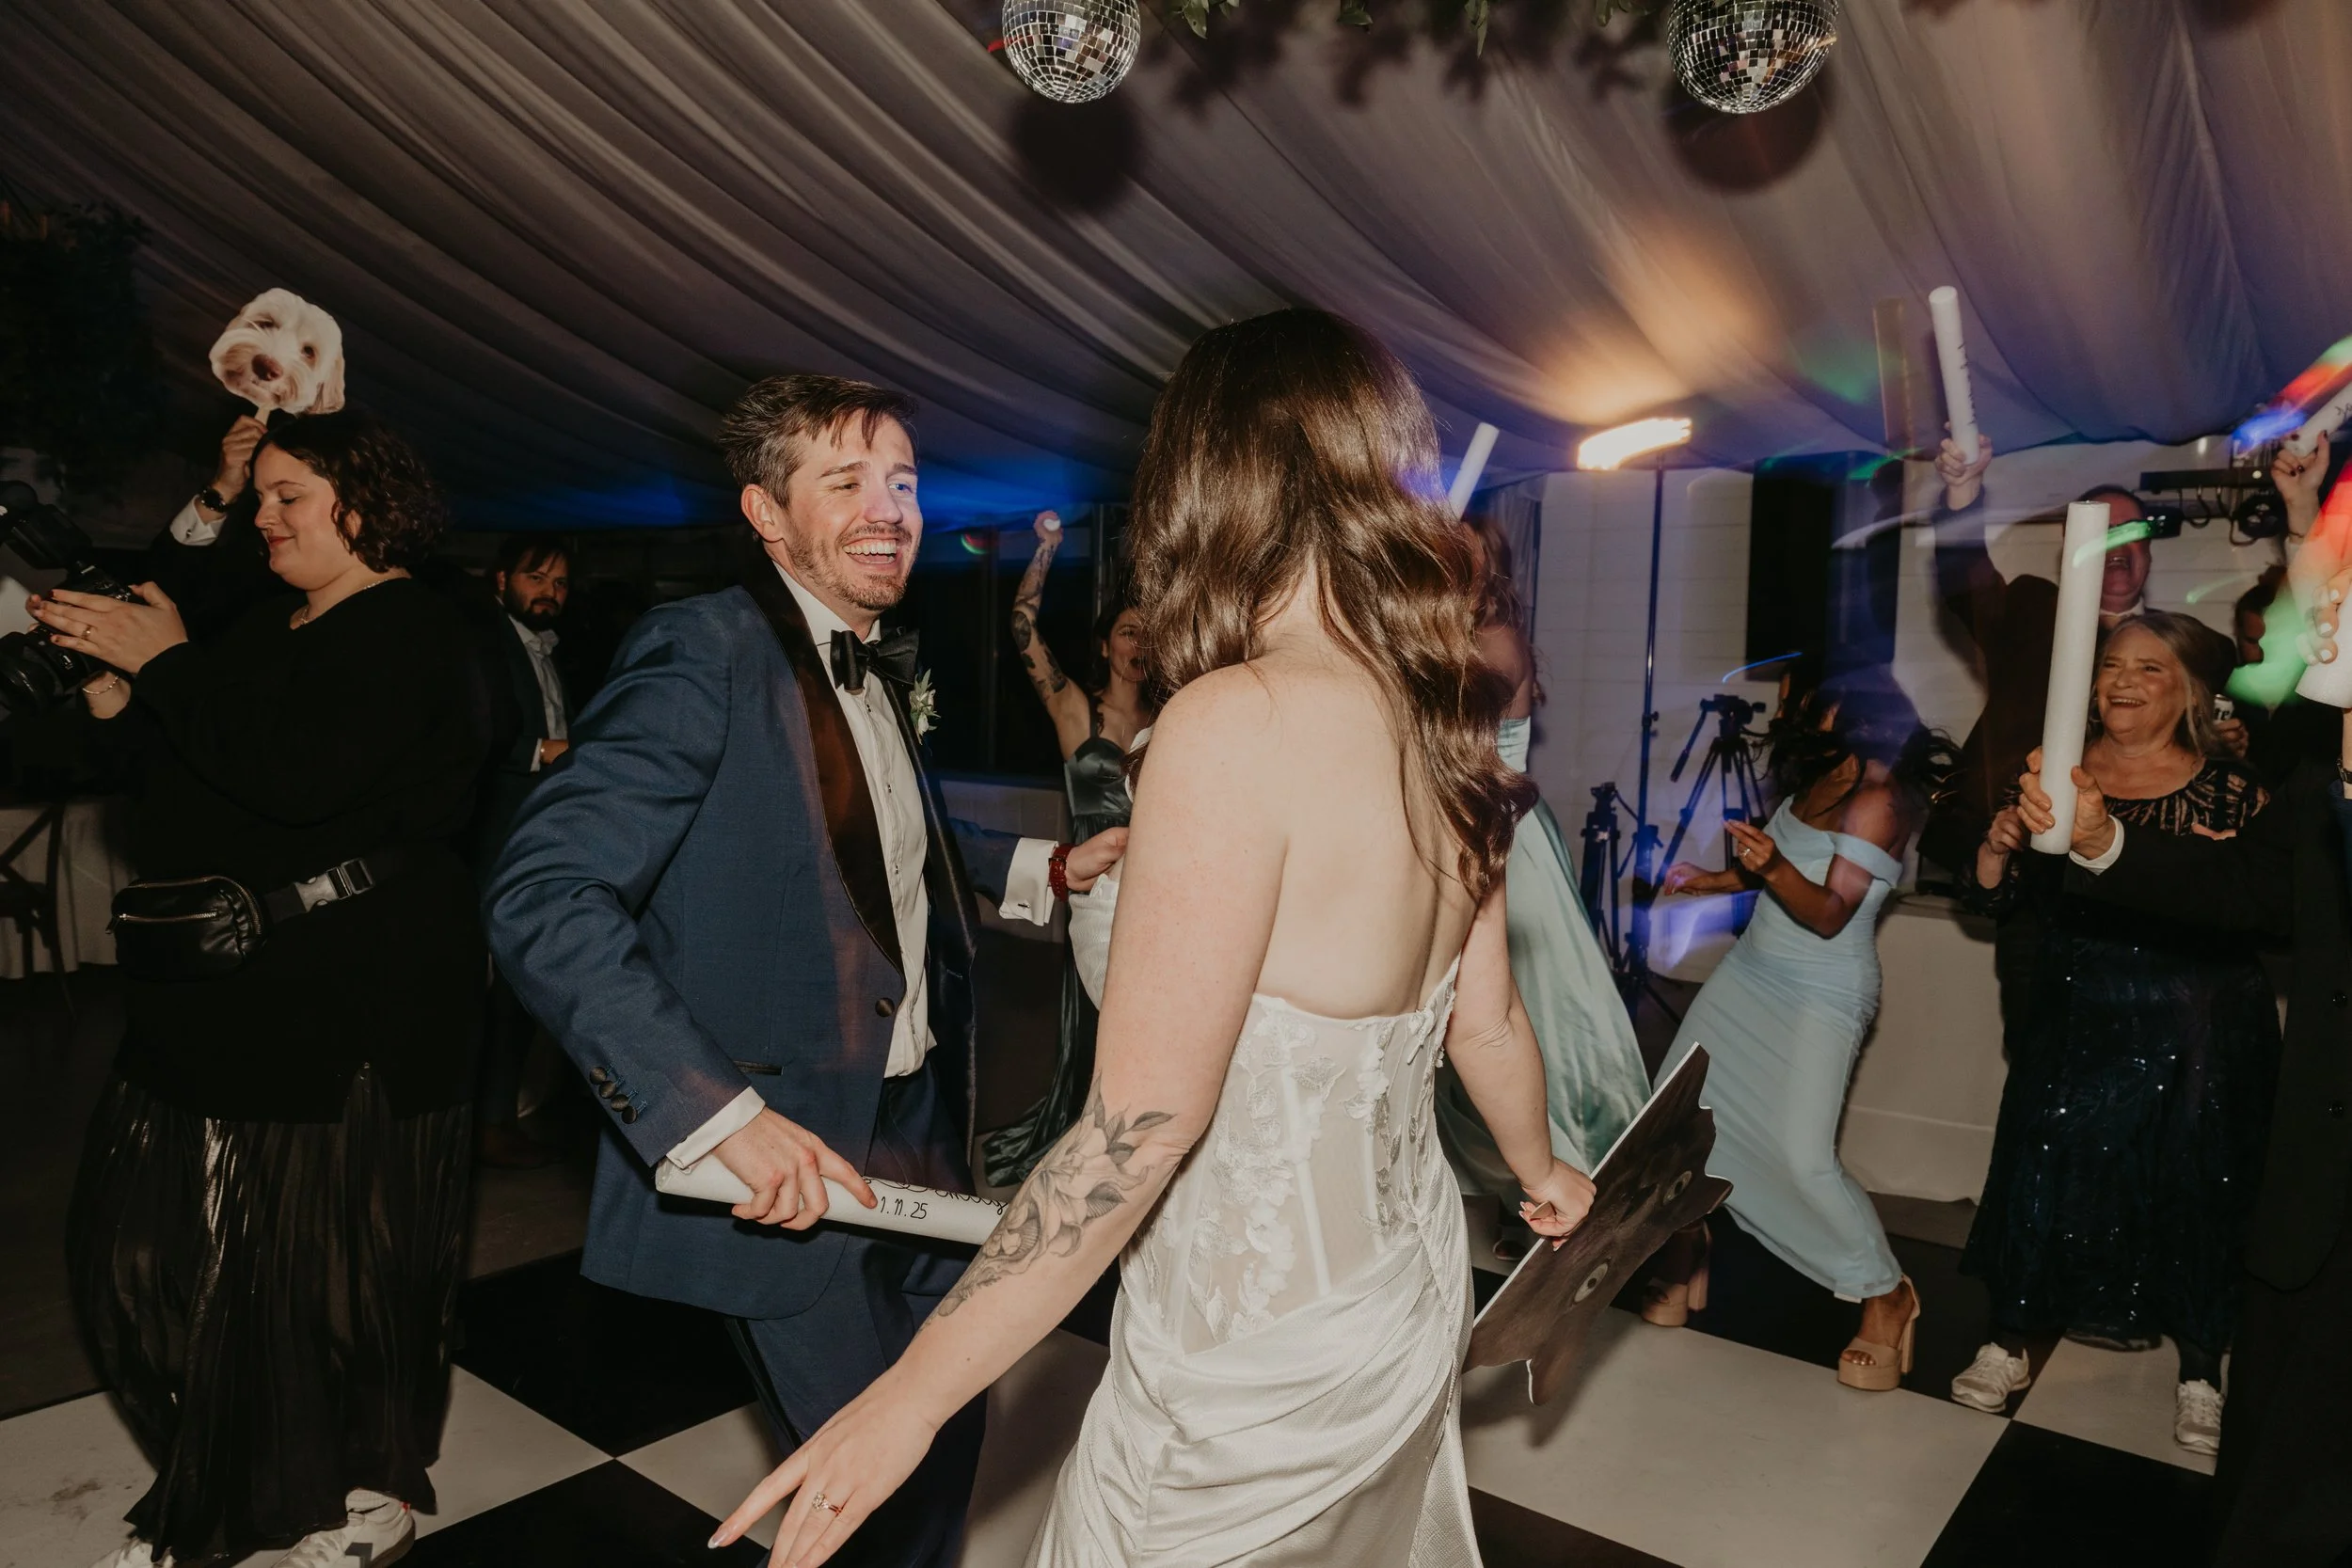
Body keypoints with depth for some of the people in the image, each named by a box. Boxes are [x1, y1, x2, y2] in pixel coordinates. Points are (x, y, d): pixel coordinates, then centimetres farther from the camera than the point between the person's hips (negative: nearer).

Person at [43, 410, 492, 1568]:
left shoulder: (406, 631, -13)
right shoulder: (273, 629, 17)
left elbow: (296, 775, -25)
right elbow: (196, 785, 19)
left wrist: (167, 663, -16)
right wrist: (118, 698, 3)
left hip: (352, 1005, -9)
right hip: (229, 991, 9)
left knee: (326, 1250, 2)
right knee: (158, 1242, 13)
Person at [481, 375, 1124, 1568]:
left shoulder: (879, 666, 8)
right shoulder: (705, 652, -19)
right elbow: (539, 893, -26)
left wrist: (1042, 869, 8)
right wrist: (718, 1113, -32)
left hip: (918, 1124, 8)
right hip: (789, 1164, -8)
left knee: (947, 1433, 21)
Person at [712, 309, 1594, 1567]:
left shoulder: (1234, 723, -26)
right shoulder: (1441, 720, -3)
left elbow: (1138, 1130, -25)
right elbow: (1488, 1024, 9)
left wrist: (913, 1395, -15)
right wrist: (1541, 1172, 29)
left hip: (1253, 1358, -7)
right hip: (1411, 1289, 7)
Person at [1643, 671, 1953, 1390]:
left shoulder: (1879, 797, -16)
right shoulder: (1817, 777, 8)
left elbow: (1830, 915, -21)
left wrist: (1774, 868, -37)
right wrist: (1711, 881, 27)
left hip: (1822, 994, -8)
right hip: (1752, 971, 8)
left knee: (1802, 1154, -15)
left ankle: (1887, 1296, 8)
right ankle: (1686, 1252, 22)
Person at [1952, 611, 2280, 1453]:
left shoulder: (2231, 791, -6)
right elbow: (1995, 900, 3)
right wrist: (1999, 846, -18)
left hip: (2195, 1035, -2)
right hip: (2073, 1023, 2)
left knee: (2196, 1193, 8)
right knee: (2042, 1172, 5)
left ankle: (2200, 1374, 27)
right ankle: (2009, 1342, 22)